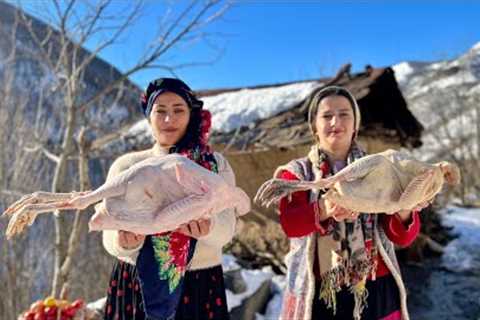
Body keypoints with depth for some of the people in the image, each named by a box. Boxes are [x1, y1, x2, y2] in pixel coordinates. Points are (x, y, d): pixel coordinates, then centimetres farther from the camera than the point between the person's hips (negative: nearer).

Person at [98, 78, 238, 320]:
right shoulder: (126, 165, 0)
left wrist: (207, 227, -36)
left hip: (198, 288, 0)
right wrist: (126, 242, -28)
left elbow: (226, 228, -14)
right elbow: (111, 237, -5)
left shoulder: (215, 165, -1)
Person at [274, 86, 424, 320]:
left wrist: (403, 212, -29)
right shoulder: (297, 172, -2)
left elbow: (402, 237, -7)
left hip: (376, 291, 2)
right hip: (318, 294, -1)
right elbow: (289, 223, -19)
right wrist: (325, 210, -39)